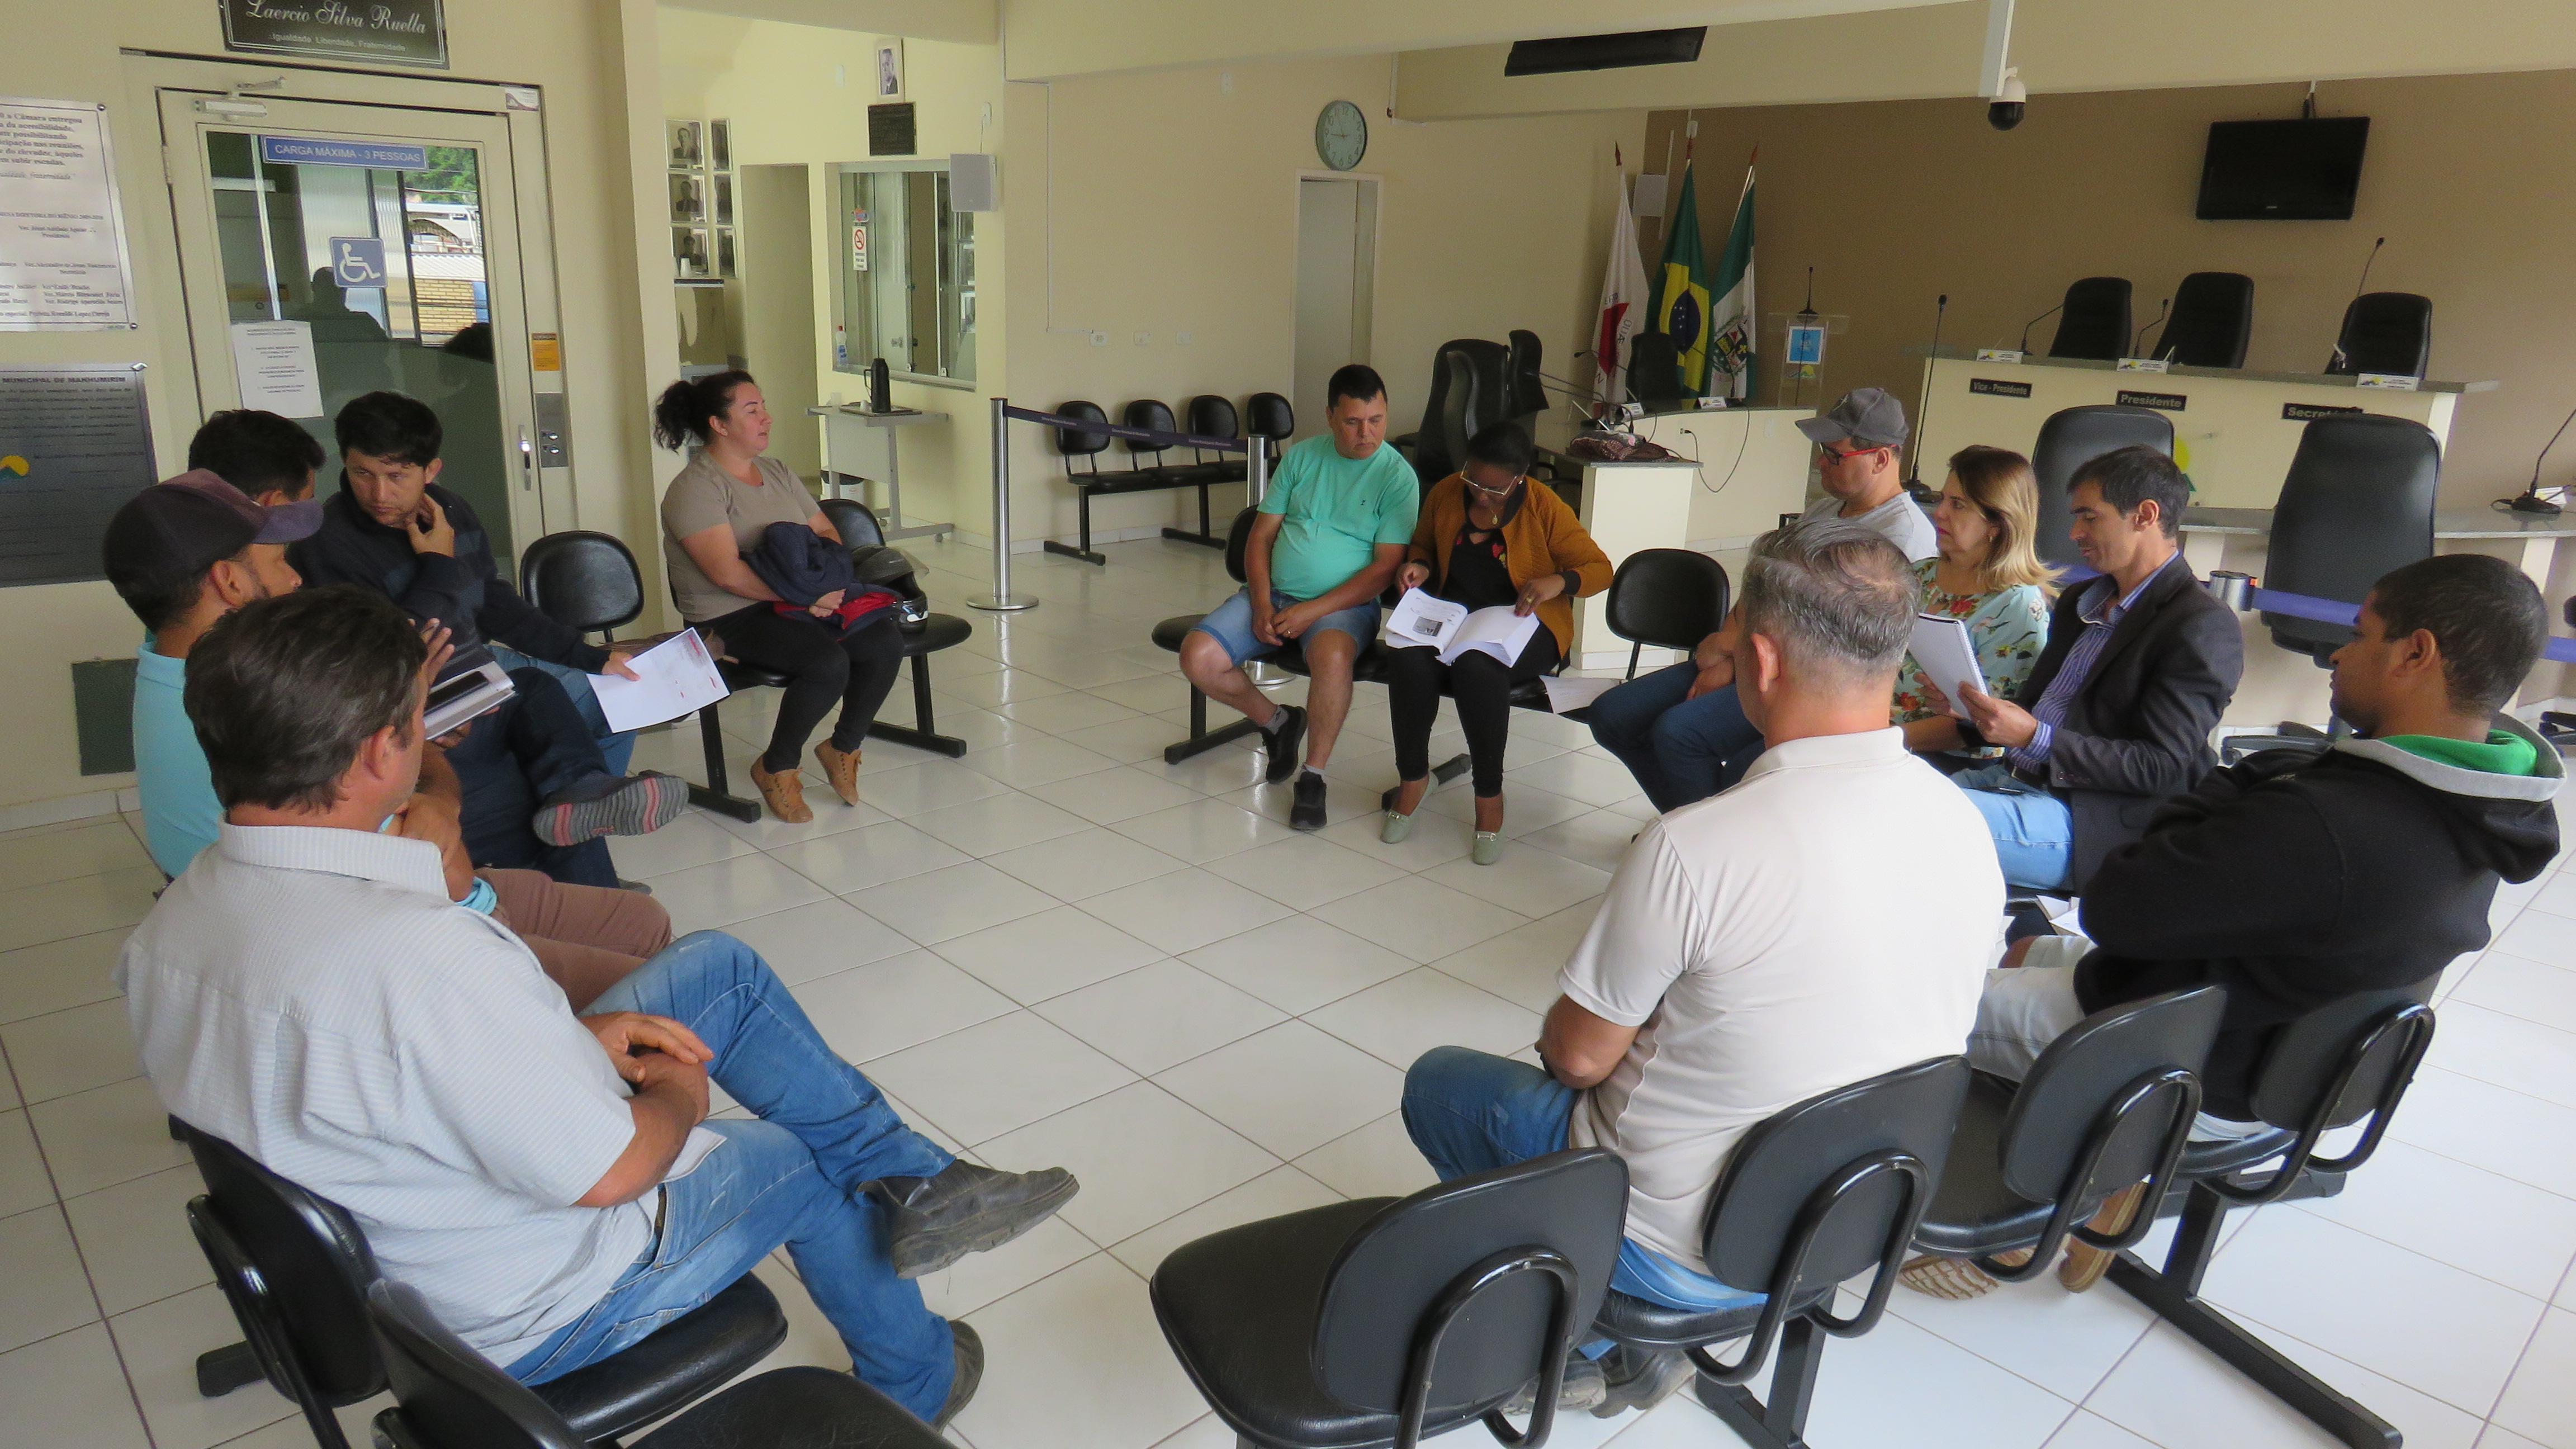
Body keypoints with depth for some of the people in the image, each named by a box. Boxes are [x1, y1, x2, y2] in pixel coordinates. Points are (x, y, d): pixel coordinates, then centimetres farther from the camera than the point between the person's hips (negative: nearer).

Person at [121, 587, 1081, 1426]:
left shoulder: (165, 931, -10)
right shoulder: (414, 954, -39)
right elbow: (607, 1171, -29)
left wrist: (570, 1039, 0)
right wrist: (679, 1096, -7)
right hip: (532, 1318, -8)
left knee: (718, 965, 8)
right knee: (798, 1161, 18)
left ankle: (913, 1184, 19)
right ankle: (915, 1383, 46)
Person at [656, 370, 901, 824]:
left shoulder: (776, 472, 16)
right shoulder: (694, 489, -9)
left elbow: (825, 532, 15)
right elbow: (727, 572, -20)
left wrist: (831, 584, -7)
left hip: (800, 601, 7)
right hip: (733, 618, -7)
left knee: (886, 642, -16)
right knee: (829, 663, -31)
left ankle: (843, 748, 6)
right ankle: (776, 768, -6)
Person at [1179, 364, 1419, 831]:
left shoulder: (1398, 476, -3)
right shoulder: (1301, 457, 9)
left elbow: (1385, 566, -9)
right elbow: (1261, 535, 8)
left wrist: (1313, 611, -17)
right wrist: (1262, 605, -9)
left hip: (1343, 603, -4)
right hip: (1273, 595, 4)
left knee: (1332, 655, -39)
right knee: (1197, 657, -17)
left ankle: (1313, 777, -18)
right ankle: (1276, 721, 11)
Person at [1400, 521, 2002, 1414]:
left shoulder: (1694, 847, -31)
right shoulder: (1968, 829, -9)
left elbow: (1580, 1056, -18)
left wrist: (1564, 1035, 6)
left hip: (1683, 1253, -6)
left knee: (1438, 1081, 16)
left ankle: (1598, 1340, 16)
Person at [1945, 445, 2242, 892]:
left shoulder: (2203, 627, -8)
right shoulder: (2079, 602, 20)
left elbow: (2162, 768, -15)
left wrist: (2036, 737, -24)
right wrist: (1969, 714, 2)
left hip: (2092, 821, -8)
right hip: (2011, 779, 9)